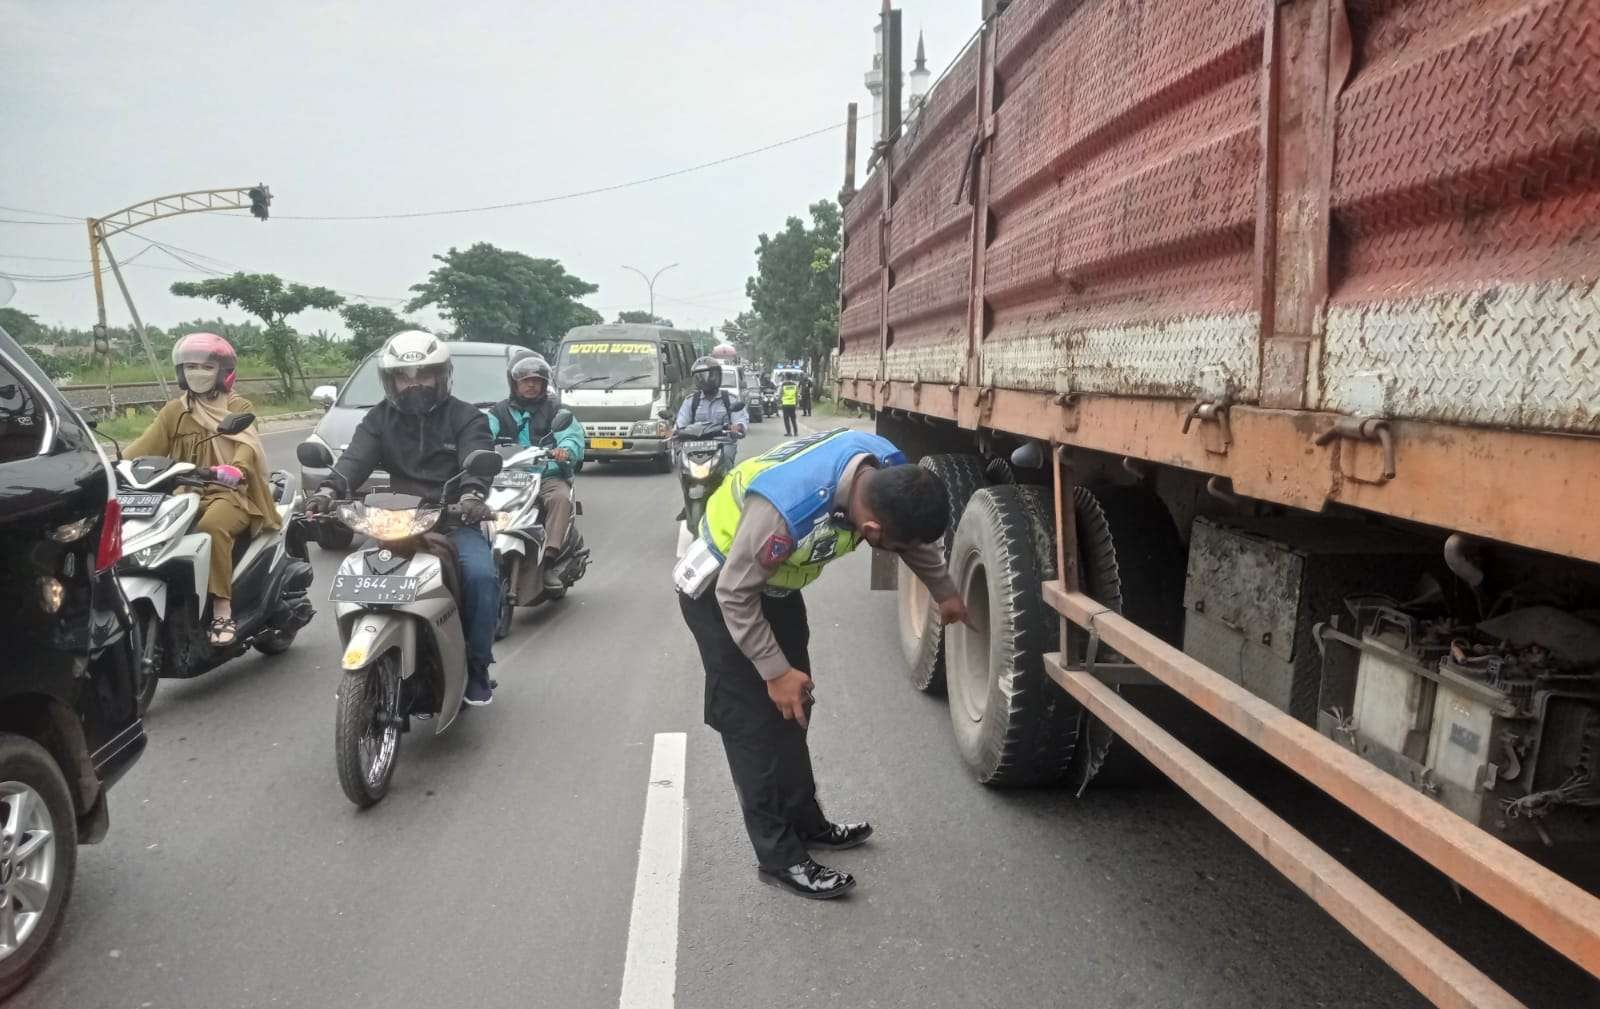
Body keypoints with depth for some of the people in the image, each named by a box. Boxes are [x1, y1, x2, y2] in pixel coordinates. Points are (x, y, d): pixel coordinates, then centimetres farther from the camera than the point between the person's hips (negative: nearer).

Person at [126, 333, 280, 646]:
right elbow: (145, 445, 5)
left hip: (230, 493, -4)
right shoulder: (174, 412, 19)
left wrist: (236, 469, -35)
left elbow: (247, 447, -12)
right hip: (186, 495, 4)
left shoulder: (239, 408, 7)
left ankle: (223, 612, -35)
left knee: (212, 526, -37)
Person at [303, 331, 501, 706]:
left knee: (481, 575, -28)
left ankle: (476, 667, -11)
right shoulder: (379, 419, 13)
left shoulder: (465, 418, 4)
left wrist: (472, 494, -39)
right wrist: (328, 490, -27)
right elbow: (356, 458, -5)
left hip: (454, 521, -3)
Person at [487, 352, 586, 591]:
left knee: (562, 498, -34)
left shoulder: (555, 410, 13)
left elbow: (573, 436, -4)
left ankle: (549, 559, -38)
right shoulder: (500, 412, 18)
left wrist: (566, 449, -30)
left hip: (549, 476, -2)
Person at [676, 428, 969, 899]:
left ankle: (805, 823, 32)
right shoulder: (785, 508, -43)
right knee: (756, 725, -5)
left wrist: (945, 593, 16)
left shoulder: (889, 470, -20)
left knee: (792, 713, 16)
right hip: (720, 592, -7)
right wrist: (774, 670, -22)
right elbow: (736, 596, -28)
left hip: (776, 585, 8)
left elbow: (919, 535, 3)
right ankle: (780, 857, 6)